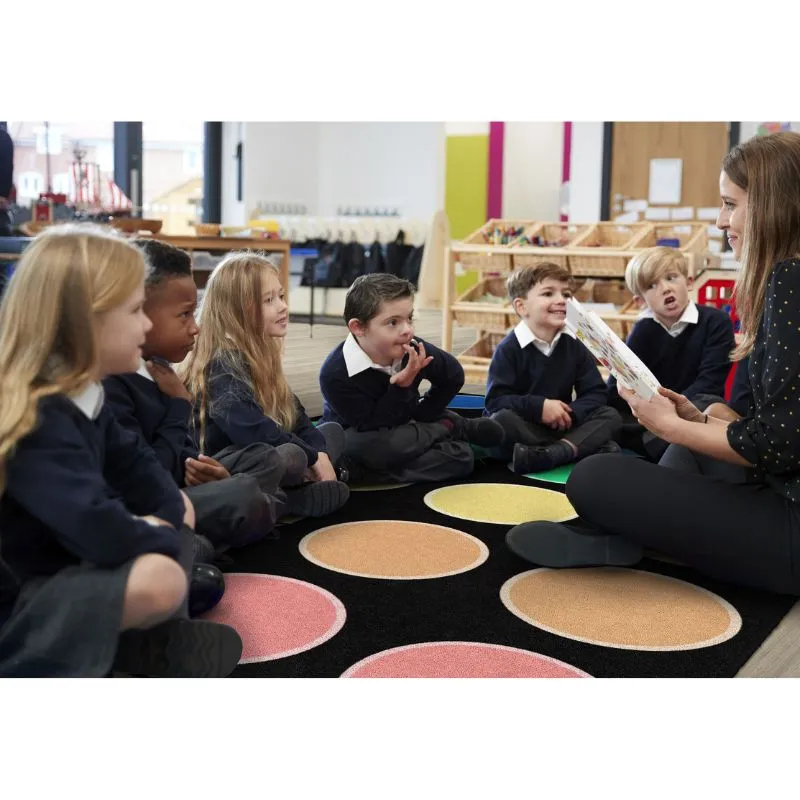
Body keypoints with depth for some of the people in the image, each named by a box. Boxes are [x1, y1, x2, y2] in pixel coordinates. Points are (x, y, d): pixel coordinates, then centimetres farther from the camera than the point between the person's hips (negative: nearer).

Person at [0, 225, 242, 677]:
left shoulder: (82, 394, 1)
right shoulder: (37, 420, -30)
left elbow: (134, 465, 9)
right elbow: (101, 531, -38)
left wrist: (164, 516, -12)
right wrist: (158, 535, -17)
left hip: (60, 563, 10)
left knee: (180, 506, 12)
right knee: (158, 579, -31)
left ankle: (151, 640, 3)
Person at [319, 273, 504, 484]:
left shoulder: (414, 350, -19)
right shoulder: (335, 374, -31)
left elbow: (453, 376, 2)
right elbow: (371, 427, -27)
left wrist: (421, 417, -3)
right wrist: (403, 386, -35)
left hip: (404, 425, 3)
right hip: (357, 437, -2)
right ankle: (451, 427, -10)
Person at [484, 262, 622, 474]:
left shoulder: (574, 346, 3)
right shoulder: (509, 348, -10)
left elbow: (595, 393, -1)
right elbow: (496, 400, -17)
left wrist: (571, 413, -21)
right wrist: (538, 406, -26)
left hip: (561, 424, 4)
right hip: (523, 427, -4)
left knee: (611, 416, -14)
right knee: (501, 421, -35)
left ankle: (548, 454, -37)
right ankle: (585, 446, -32)